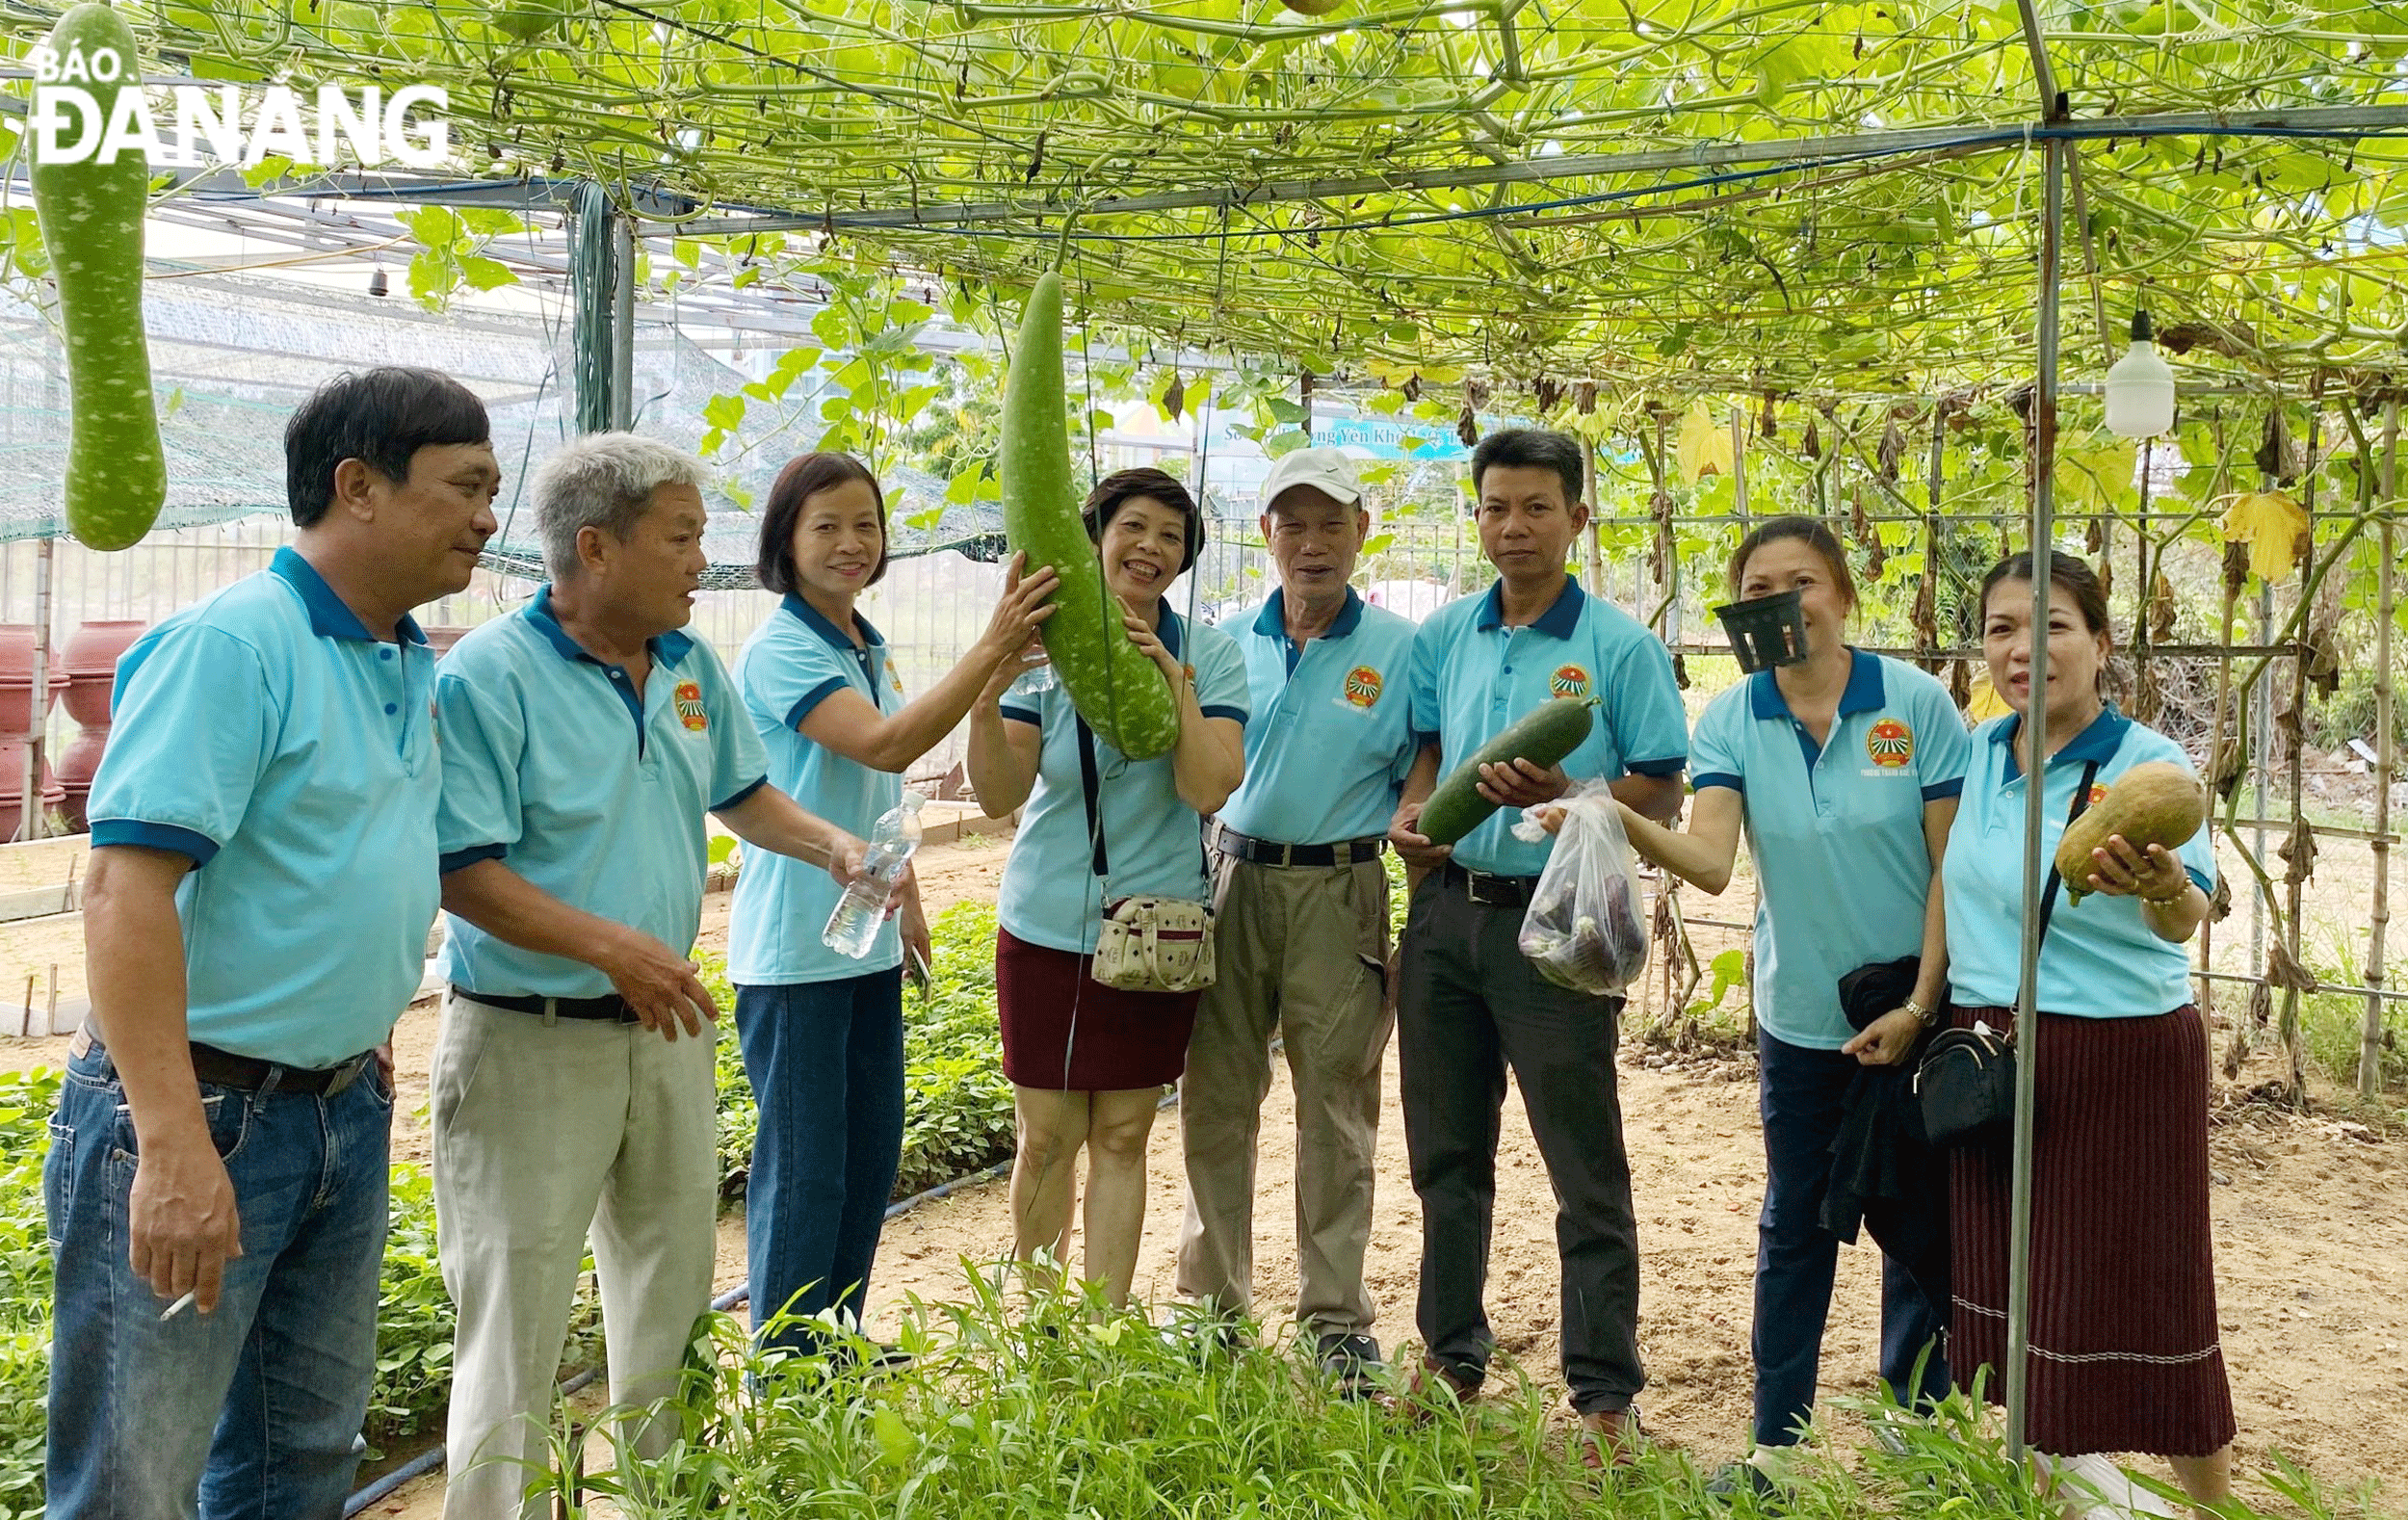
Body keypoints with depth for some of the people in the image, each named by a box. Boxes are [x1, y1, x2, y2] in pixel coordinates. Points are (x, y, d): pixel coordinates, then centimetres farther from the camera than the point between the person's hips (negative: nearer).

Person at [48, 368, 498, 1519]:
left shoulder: (413, 668, 9)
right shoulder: (229, 644, -17)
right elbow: (126, 886, -24)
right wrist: (174, 1144, -29)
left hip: (345, 1112, 8)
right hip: (194, 1112, -8)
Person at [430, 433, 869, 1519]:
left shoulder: (690, 667, 6)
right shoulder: (488, 676, -16)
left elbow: (743, 795, 18)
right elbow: (459, 868, -19)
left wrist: (834, 848, 0)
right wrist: (611, 947, -25)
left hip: (665, 1025, 7)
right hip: (531, 1039, -7)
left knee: (671, 1288, 19)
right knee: (516, 1319, 1)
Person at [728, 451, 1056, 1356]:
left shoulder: (868, 650, 12)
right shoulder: (779, 650, -15)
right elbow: (885, 744, -30)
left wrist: (907, 903, 20)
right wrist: (994, 647, -34)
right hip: (794, 948, -9)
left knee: (870, 1157, 15)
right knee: (803, 1168, 0)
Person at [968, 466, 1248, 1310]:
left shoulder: (1209, 656, -3)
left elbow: (1209, 790, -14)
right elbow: (999, 795, -9)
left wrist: (1173, 682, -21)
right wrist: (986, 699, -26)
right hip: (1046, 926, 0)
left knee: (1122, 1136, 8)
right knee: (1047, 1137, 7)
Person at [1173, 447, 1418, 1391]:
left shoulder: (1398, 651, 1)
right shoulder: (1230, 642, 9)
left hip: (1338, 890, -2)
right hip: (1233, 879, 3)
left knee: (1336, 1108, 4)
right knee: (1214, 1099, 7)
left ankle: (1337, 1321, 17)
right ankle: (1212, 1303, 22)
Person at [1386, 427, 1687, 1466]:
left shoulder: (1618, 646, -6)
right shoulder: (1444, 637, 8)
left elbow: (1661, 792, -6)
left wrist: (1562, 795, -23)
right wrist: (1411, 813, -3)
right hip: (1446, 909, 5)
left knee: (1586, 1172, 0)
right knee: (1446, 1155, 16)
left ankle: (1603, 1396, 11)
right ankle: (1450, 1355, 32)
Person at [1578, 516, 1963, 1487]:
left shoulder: (1918, 705, -10)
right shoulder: (1731, 722, -5)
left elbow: (1953, 866, -8)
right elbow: (1710, 860, -19)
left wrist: (1920, 1005, -14)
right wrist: (1623, 820, -38)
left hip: (1915, 1013, -1)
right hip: (1800, 1017, 2)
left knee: (1922, 1225, 11)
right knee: (1794, 1227, 12)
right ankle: (1777, 1443, 23)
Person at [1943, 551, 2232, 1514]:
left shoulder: (2150, 764, -14)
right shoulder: (1979, 754, 3)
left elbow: (2187, 918, -29)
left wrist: (2164, 889, -51)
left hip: (2124, 1061, -6)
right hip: (1987, 1059, 6)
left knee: (2138, 1301, 1)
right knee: (2010, 1298, 13)